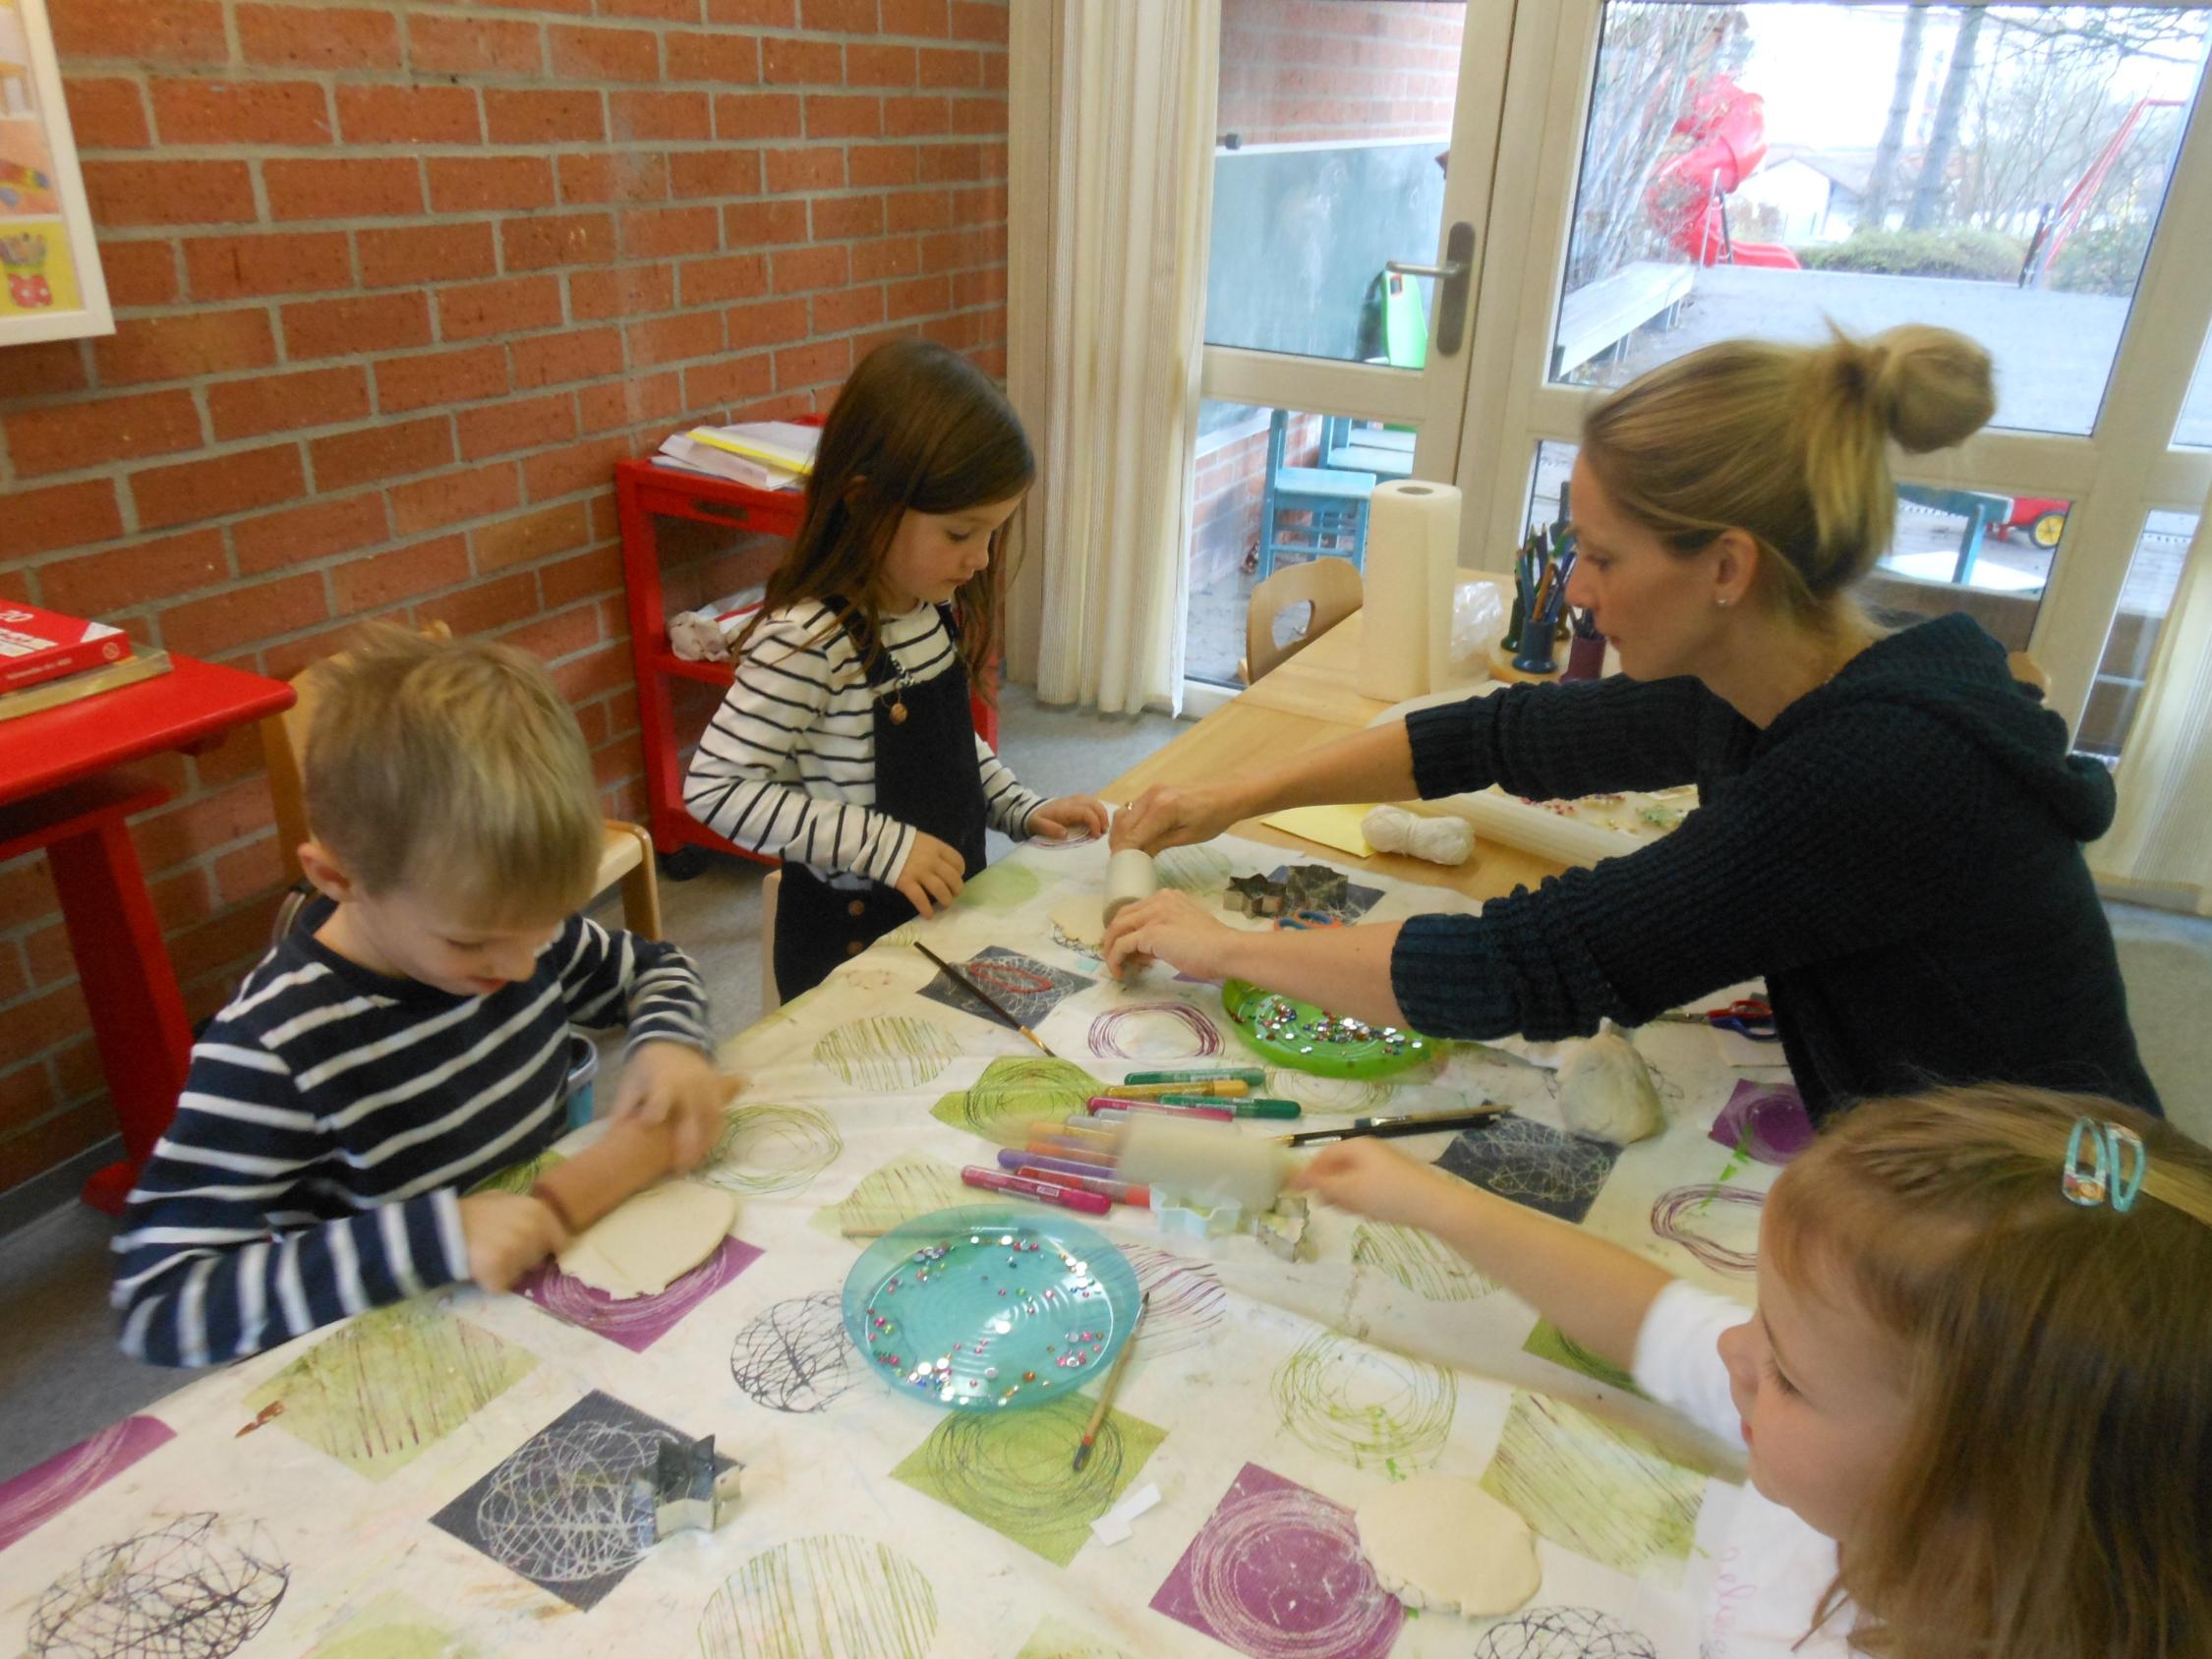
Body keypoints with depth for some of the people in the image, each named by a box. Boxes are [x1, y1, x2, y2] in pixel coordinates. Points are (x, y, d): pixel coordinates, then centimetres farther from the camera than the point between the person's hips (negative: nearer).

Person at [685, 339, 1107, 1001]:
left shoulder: (936, 605, -1)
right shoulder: (807, 641, -26)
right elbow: (714, 787, -24)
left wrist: (1021, 809, 2)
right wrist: (880, 843, -27)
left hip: (946, 912, 8)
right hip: (850, 942, -7)